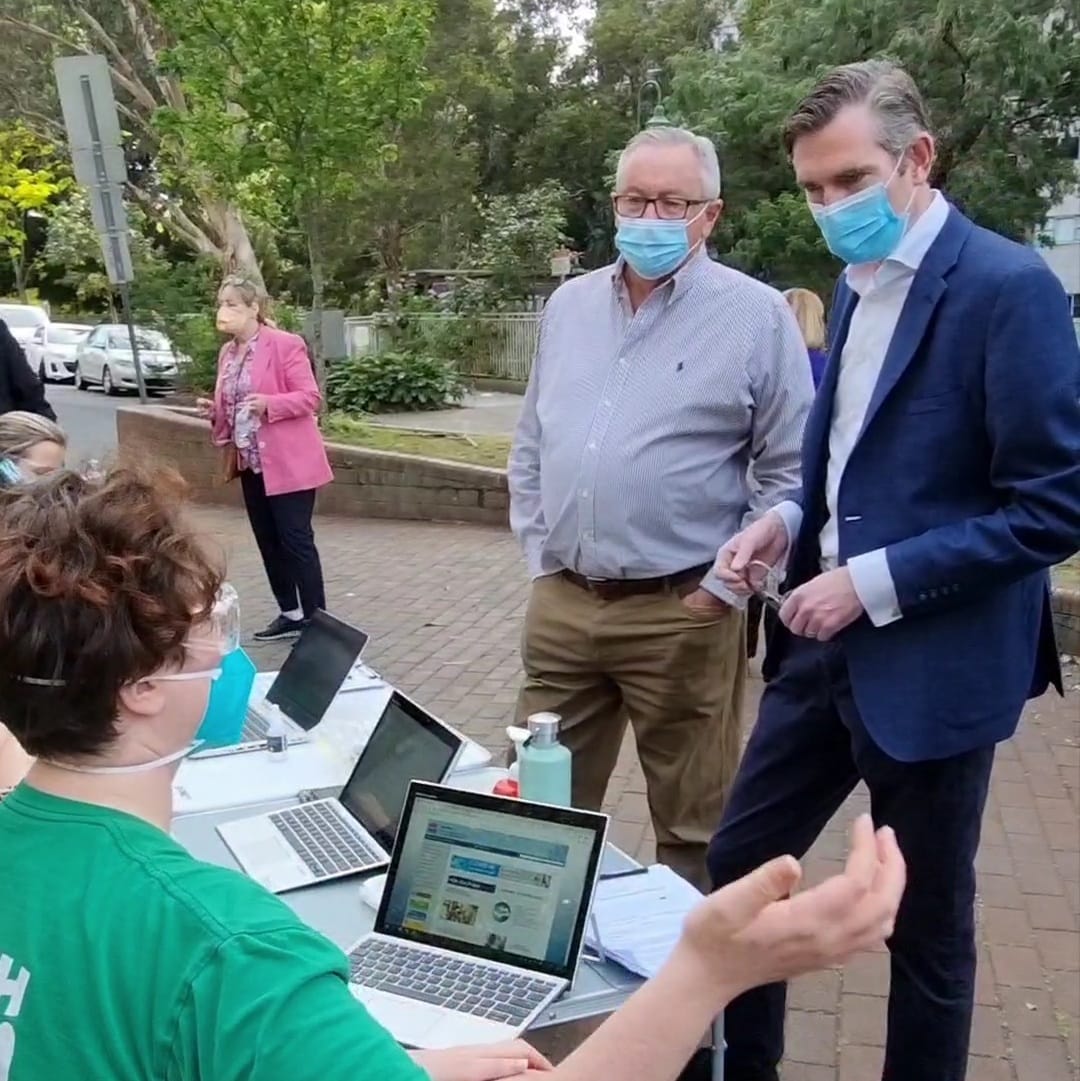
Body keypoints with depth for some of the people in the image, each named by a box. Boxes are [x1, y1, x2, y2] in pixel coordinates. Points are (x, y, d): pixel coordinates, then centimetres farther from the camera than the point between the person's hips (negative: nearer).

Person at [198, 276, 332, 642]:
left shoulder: (286, 344, -12)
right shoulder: (227, 352, 11)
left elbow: (310, 397, -14)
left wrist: (269, 403, -28)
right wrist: (214, 410, 0)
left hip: (287, 461, -8)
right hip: (250, 462, 8)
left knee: (296, 540, -5)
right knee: (268, 542, 13)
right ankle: (290, 614, 25)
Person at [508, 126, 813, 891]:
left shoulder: (757, 315, -6)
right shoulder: (569, 305, 10)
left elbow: (792, 470, -7)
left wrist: (722, 586, -10)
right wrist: (537, 555, 10)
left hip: (682, 613, -5)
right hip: (560, 604, 5)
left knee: (693, 827, 10)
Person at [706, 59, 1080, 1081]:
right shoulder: (857, 284, 9)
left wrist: (877, 582, -20)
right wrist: (792, 520, 0)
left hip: (932, 662, -7)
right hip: (828, 641, 8)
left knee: (925, 922, 11)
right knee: (737, 863, 16)